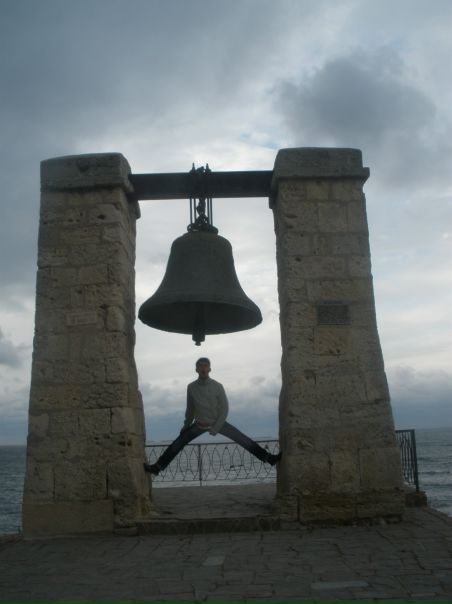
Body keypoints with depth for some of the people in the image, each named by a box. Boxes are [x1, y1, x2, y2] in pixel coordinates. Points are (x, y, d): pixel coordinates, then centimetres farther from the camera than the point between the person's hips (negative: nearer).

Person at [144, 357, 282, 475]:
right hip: (199, 425, 1)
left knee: (243, 440, -10)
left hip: (218, 422, -1)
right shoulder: (191, 387, -11)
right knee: (177, 444, -9)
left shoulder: (217, 386, -16)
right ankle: (157, 467, -3)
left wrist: (215, 429, -17)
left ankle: (268, 458, -5)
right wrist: (186, 426, 9)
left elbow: (224, 409, -12)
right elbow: (190, 409, 3)